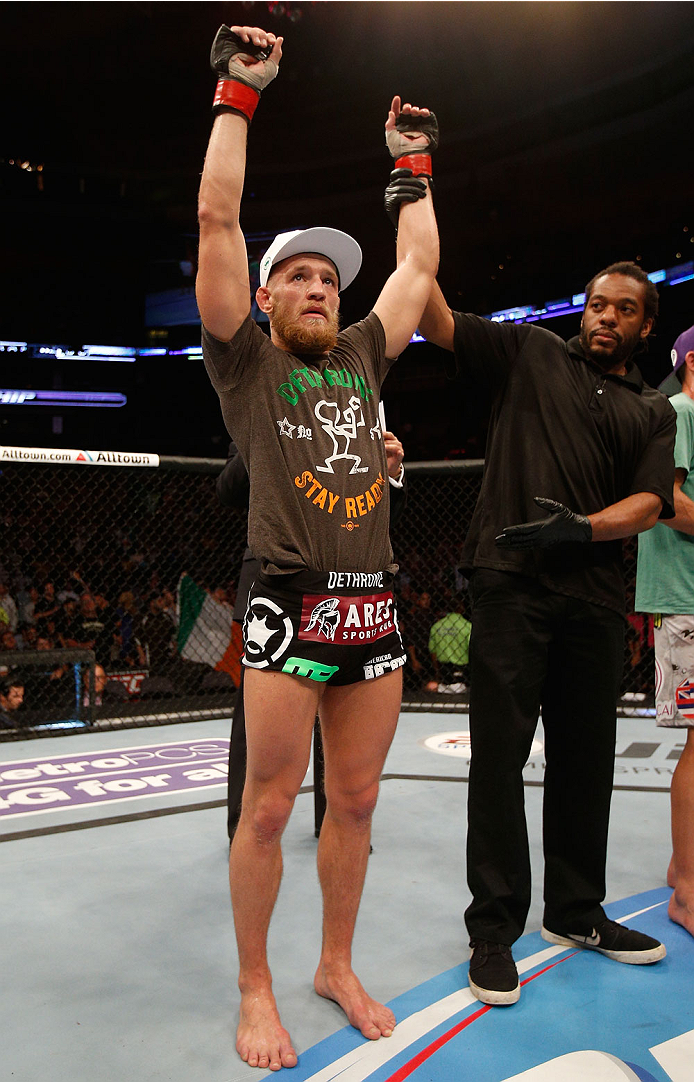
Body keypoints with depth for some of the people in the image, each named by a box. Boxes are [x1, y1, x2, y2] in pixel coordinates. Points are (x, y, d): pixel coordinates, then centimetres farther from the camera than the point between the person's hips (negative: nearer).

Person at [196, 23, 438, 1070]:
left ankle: (337, 965, 31)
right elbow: (217, 217, 0)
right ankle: (256, 991, 22)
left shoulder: (362, 355, 18)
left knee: (355, 802, 12)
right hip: (291, 610, -5)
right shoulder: (247, 360, 5)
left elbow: (420, 262, 26)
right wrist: (239, 92, 5)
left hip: (377, 612, 5)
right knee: (268, 808, 3)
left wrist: (412, 160, 32)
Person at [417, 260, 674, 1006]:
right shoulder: (530, 354, 12)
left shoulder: (653, 411, 19)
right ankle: (494, 928, 11)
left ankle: (575, 911, 31)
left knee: (584, 757, 12)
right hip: (512, 582, -4)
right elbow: (438, 322, 5)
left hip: (594, 596, 4)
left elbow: (650, 503, 6)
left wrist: (583, 528, -13)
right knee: (500, 756, -2)